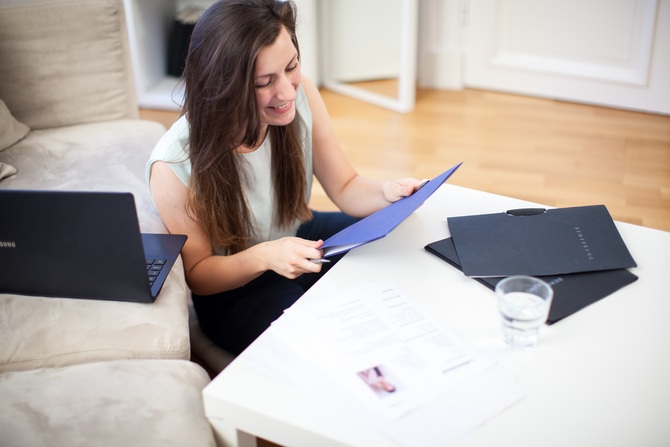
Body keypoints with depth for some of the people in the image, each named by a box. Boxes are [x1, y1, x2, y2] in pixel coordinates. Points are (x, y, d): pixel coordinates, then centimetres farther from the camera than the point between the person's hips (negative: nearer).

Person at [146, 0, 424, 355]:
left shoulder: (301, 95, -17)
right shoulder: (174, 166, -28)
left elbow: (345, 188, -5)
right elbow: (197, 273, -15)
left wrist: (386, 194, -28)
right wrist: (264, 257, -34)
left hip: (303, 238, 5)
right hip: (234, 289, -5)